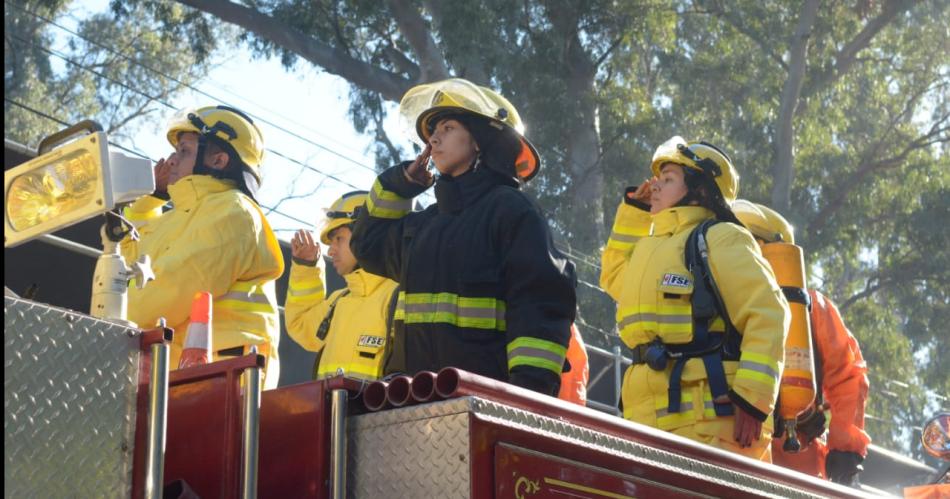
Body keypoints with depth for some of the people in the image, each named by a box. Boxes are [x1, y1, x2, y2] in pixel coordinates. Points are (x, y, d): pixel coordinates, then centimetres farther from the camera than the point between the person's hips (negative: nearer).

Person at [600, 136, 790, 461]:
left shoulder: (720, 240, -1)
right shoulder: (650, 247, 24)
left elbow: (769, 316, -9)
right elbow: (613, 277, 45)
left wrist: (753, 399, -18)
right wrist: (633, 211, 34)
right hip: (650, 421, 8)